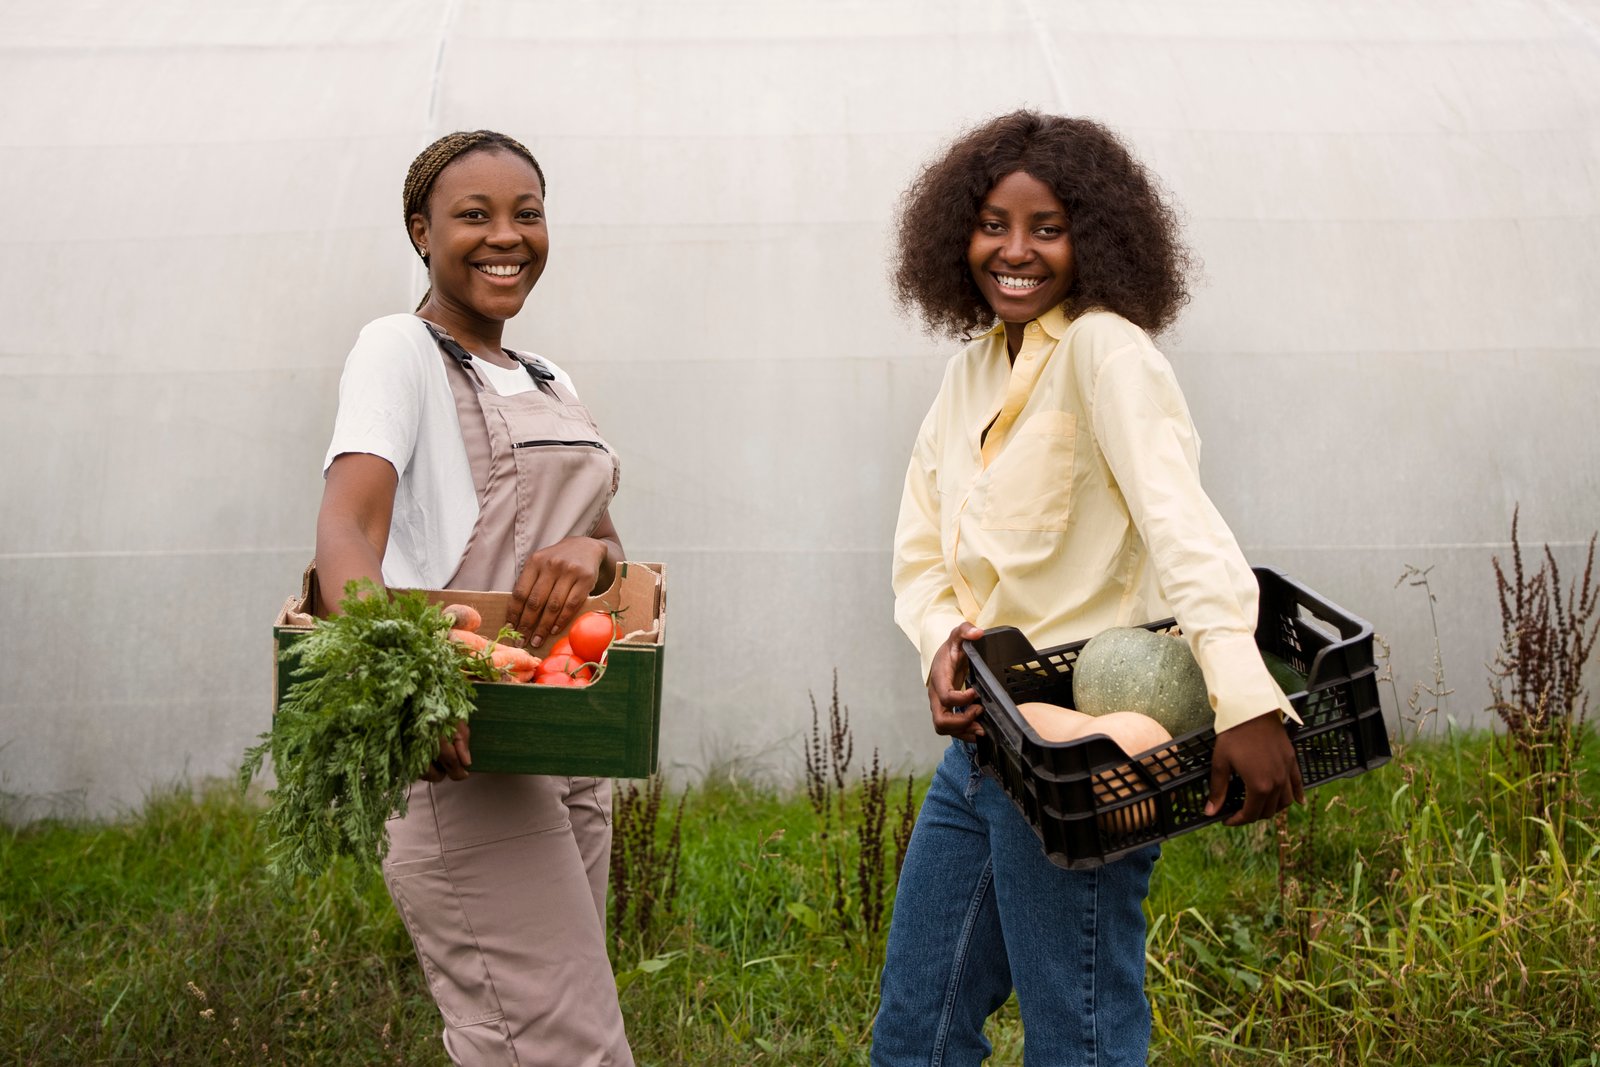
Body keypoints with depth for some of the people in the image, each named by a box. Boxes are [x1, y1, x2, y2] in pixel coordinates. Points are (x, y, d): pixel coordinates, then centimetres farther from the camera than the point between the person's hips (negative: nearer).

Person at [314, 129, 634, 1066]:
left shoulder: (552, 385, 18)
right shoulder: (401, 349, -4)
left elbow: (613, 557, 12)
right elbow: (347, 527, -20)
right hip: (461, 748, -7)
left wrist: (590, 553, -14)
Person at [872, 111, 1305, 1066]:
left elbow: (1183, 526, -28)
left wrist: (1245, 701, -40)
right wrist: (943, 641, -9)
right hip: (980, 736, 8)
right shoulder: (970, 373, 11)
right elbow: (921, 553, 12)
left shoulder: (1105, 352, -14)